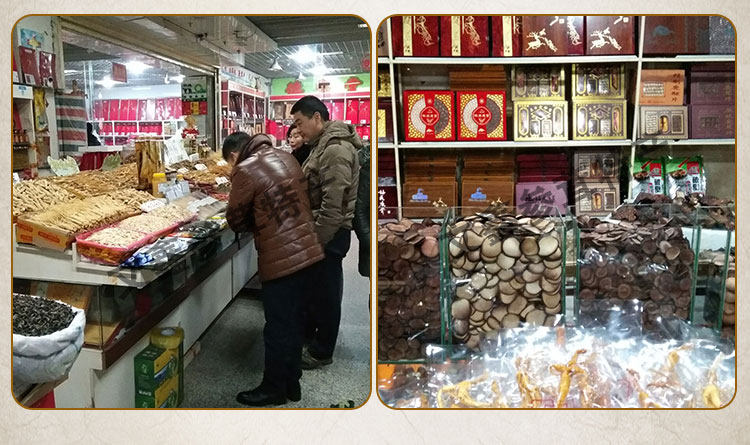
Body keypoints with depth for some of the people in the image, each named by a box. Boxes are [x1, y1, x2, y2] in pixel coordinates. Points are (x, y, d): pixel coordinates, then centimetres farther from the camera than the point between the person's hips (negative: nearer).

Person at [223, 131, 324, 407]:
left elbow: (235, 220, -4)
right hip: (308, 252, 8)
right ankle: (292, 382, 31)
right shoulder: (286, 158, 11)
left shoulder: (245, 170, -11)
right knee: (293, 322, 19)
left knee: (278, 328, 7)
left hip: (281, 261, -8)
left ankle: (273, 389, 22)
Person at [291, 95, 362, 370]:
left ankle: (321, 352, 16)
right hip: (319, 229, 10)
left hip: (329, 233, -10)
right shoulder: (323, 144, 12)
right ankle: (307, 334, 39)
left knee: (325, 291, 3)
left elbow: (332, 205, -27)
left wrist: (317, 241, -22)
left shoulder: (336, 150, -23)